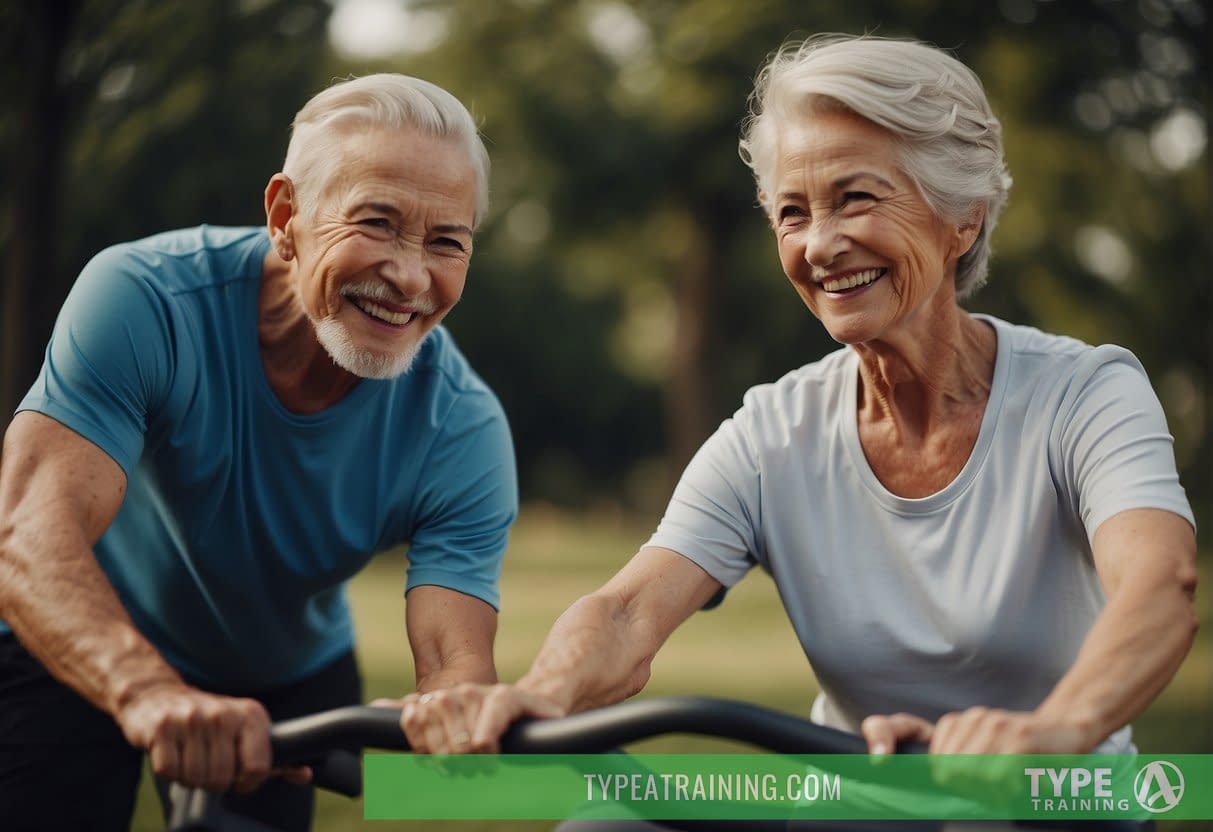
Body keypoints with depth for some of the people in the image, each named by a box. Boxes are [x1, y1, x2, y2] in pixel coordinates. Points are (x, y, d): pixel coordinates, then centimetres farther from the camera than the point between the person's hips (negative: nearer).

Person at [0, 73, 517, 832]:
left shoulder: (462, 432, -24)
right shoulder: (146, 299, -31)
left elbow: (456, 656, -32)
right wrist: (149, 691, -61)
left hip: (288, 680, 2)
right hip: (80, 658, -2)